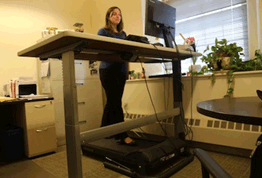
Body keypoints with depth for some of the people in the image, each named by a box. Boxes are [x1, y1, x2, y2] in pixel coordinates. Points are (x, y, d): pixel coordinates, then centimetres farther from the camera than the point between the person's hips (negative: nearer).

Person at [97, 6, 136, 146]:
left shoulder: (123, 34, 19)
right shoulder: (103, 32, 2)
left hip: (121, 69, 6)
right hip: (108, 69, -6)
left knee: (112, 102, 9)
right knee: (115, 102, -9)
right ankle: (122, 135, -5)